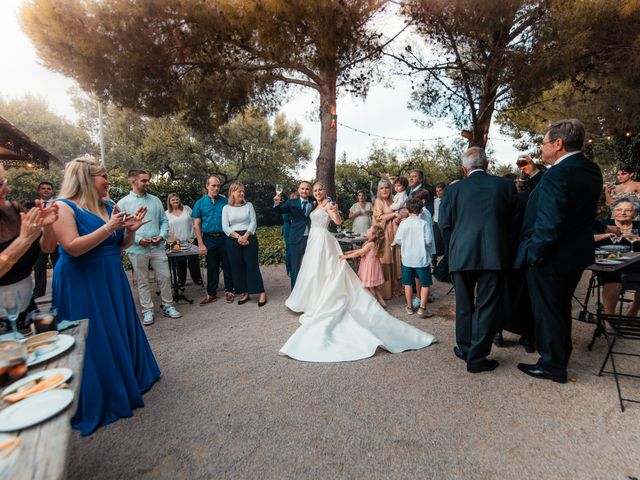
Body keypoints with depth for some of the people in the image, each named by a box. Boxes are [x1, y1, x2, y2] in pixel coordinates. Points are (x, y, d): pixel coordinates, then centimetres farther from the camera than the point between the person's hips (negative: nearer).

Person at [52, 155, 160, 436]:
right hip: (81, 284, -7)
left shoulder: (108, 207, 7)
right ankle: (98, 401, 20)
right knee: (94, 341, 3)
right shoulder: (63, 207, -11)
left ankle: (128, 379, 37)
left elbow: (121, 245, 11)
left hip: (113, 279, 7)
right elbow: (73, 247, -22)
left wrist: (131, 230, -7)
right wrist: (108, 228, -26)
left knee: (120, 331, 17)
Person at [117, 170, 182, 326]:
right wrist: (138, 239, -14)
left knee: (165, 277, 6)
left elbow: (164, 221, 11)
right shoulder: (123, 203, -1)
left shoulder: (155, 200, 9)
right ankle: (147, 310, 19)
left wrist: (162, 235, -6)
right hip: (137, 249, -2)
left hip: (157, 247, 3)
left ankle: (167, 305, 20)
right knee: (142, 281, 8)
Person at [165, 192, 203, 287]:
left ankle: (198, 279, 17)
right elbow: (167, 229, 0)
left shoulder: (187, 208, 5)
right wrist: (175, 239, -12)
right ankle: (181, 281, 20)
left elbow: (195, 222, 5)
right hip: (177, 243, 0)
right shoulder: (166, 214, 3)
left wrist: (195, 236, -3)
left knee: (194, 261, 5)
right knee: (180, 263, 6)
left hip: (191, 241, 1)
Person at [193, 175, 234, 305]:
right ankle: (211, 294, 21)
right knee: (211, 267, 10)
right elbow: (197, 225, 3)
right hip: (209, 239, 1)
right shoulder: (200, 203, 5)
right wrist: (200, 244, -3)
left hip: (224, 237, -1)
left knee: (227, 265, 6)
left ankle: (229, 291, 19)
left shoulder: (225, 201, 3)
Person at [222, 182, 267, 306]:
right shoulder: (226, 208, 5)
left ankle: (261, 292, 2)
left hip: (249, 238, -1)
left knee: (252, 265, -3)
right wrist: (238, 237, -13)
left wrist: (245, 236, -15)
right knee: (237, 267, 5)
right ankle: (244, 293, 16)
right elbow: (225, 227, -3)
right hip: (233, 240, 1)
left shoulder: (248, 205, 6)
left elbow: (253, 222, -1)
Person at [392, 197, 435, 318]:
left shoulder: (403, 224, -4)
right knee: (425, 283, 9)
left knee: (408, 283, 14)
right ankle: (422, 308, 5)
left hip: (407, 258, 2)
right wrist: (429, 249, 9)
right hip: (422, 258, -2)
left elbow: (398, 240, -1)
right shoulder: (424, 223, -10)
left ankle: (409, 307, 24)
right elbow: (428, 240, -12)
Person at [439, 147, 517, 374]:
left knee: (464, 305, 16)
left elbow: (444, 225, 0)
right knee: (487, 306, 8)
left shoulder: (453, 190, -1)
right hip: (494, 255, 0)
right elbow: (514, 221, 8)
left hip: (461, 255, 1)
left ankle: (464, 349, 31)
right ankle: (477, 357, 15)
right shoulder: (506, 185, 2)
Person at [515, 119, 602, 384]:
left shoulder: (557, 175, -24)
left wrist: (533, 253, -16)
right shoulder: (591, 170, 5)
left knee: (547, 311, 7)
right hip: (577, 254, 9)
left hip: (550, 257, -9)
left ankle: (552, 365, 24)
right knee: (561, 308, 23)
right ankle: (561, 357, 41)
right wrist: (536, 174, 12)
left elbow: (549, 224, -29)